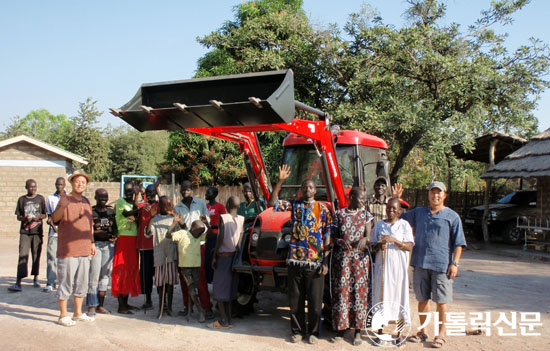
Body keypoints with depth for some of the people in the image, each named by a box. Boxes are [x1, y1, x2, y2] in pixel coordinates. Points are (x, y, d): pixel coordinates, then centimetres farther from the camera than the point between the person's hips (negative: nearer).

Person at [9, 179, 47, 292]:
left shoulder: (40, 198, 9)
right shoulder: (22, 199, 8)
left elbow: (44, 215, 11)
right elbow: (18, 216, 10)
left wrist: (38, 217, -11)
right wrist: (24, 218, -11)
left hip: (37, 231, 1)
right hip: (25, 232, -1)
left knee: (36, 255, 5)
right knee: (23, 256, -10)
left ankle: (36, 279, 19)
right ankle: (18, 283, -13)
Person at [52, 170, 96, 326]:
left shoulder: (86, 202, 15)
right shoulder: (65, 201, -6)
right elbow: (55, 219, -22)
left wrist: (92, 242, 18)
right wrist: (62, 207, -41)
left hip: (84, 250, 7)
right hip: (67, 251, -7)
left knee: (82, 284, 14)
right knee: (66, 283, -1)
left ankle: (78, 313, 25)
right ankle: (63, 315, 10)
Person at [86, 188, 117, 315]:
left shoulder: (111, 211, 13)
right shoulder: (90, 212, 0)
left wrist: (114, 236, -2)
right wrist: (97, 233, -19)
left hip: (109, 245, 5)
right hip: (95, 245, -4)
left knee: (105, 275, 7)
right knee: (94, 275, -6)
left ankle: (100, 305, 16)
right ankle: (91, 306, 0)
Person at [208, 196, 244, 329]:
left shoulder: (223, 218, -10)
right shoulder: (242, 219, 2)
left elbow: (220, 237, -14)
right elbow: (241, 239, 1)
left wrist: (214, 256, -7)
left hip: (223, 255, -5)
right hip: (235, 256, 5)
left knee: (219, 288, 2)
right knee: (230, 287, 13)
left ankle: (223, 320, -1)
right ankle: (228, 319, 17)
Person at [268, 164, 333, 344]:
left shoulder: (323, 209, 2)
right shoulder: (294, 206, 7)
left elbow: (327, 236, 0)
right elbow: (272, 203, -3)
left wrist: (325, 261, -7)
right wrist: (280, 181, -11)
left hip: (315, 262, -2)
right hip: (295, 260, 2)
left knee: (315, 300, 5)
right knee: (295, 299, 9)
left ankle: (313, 332, 21)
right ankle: (297, 330, 24)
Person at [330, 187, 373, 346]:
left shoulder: (366, 215, 10)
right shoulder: (339, 214, 7)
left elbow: (368, 235, 0)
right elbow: (333, 237, 5)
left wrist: (365, 239, -23)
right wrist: (340, 241, -17)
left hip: (360, 257, 1)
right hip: (341, 257, 0)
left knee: (359, 291, -1)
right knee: (341, 291, -1)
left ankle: (358, 331, 8)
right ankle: (341, 328, 10)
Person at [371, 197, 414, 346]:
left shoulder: (404, 225, 3)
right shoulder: (379, 225, 10)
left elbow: (410, 246, -6)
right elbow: (373, 246, 11)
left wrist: (394, 240, -19)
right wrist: (380, 246, -11)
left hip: (398, 266, -2)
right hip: (382, 265, 2)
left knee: (399, 295, -1)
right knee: (381, 296, 2)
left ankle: (399, 333, 9)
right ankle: (380, 331, 11)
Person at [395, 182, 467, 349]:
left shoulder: (452, 216, 3)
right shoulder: (418, 212, 14)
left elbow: (458, 243, 1)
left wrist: (455, 263, -8)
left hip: (441, 265, -3)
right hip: (420, 263, 4)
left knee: (441, 301, 2)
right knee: (422, 299, 11)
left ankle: (441, 334, 14)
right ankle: (423, 331, 24)